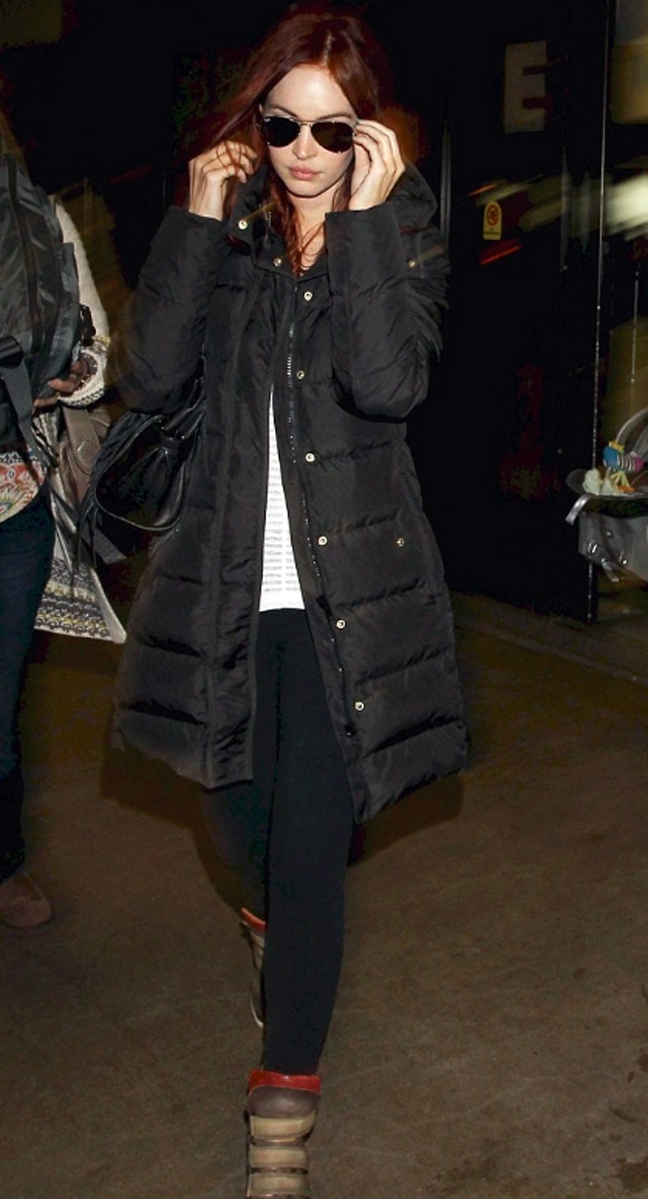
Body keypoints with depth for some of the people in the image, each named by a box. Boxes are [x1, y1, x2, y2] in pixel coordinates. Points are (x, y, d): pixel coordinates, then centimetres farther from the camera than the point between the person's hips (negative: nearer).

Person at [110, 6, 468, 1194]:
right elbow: (146, 375, -11)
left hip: (345, 586, -3)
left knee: (312, 841, -2)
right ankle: (277, 916, 55)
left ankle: (286, 1091, 17)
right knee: (238, 809, 19)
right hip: (225, 574, 3)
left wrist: (362, 218, -21)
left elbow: (390, 384, -21)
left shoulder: (403, 228, -2)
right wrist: (200, 222, -14)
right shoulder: (220, 224, 4)